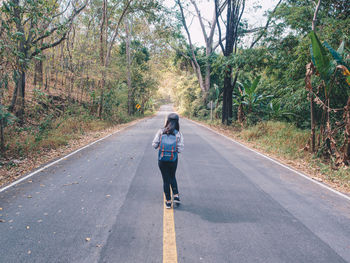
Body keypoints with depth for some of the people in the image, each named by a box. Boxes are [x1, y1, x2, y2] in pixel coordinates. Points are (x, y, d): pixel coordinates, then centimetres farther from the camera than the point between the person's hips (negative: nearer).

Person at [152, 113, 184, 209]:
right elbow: (180, 149, -11)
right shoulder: (178, 134, -8)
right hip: (173, 160, 0)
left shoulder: (161, 132, -7)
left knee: (166, 180, 11)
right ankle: (176, 196, 16)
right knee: (172, 177, 25)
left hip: (162, 160, 0)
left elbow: (154, 144, -8)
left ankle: (168, 201, 18)